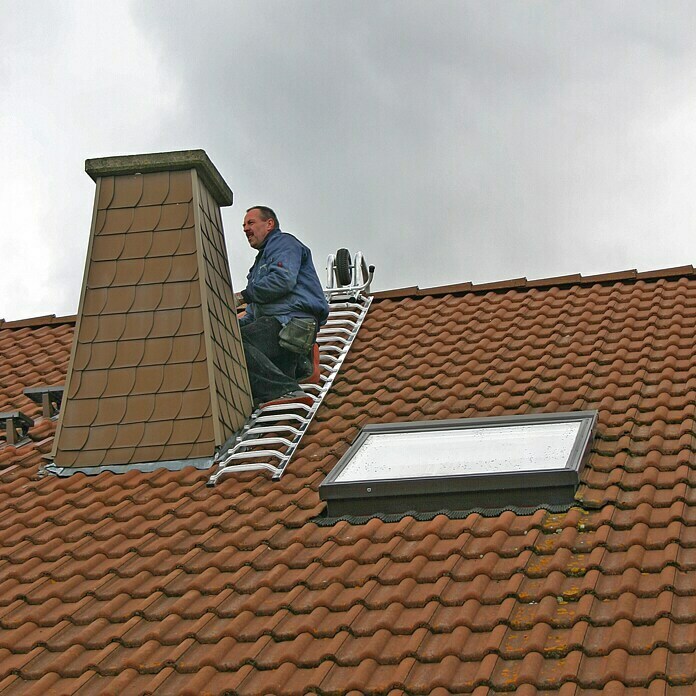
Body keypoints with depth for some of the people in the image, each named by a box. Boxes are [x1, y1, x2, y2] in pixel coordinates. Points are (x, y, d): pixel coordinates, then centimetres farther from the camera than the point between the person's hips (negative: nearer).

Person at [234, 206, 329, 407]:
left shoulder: (284, 243, 7)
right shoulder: (262, 258, 37)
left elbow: (283, 280, -15)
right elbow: (255, 311, 32)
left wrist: (242, 296, -9)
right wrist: (237, 324, 11)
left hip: (292, 321, -10)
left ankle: (284, 390, -36)